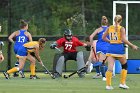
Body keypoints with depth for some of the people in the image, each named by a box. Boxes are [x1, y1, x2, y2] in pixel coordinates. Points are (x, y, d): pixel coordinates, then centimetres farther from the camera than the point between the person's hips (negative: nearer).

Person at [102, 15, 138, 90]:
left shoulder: (109, 28, 6)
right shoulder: (121, 28, -7)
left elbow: (103, 37, 13)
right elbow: (124, 40, -15)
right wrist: (132, 46, -8)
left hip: (111, 48, 4)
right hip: (119, 48, -3)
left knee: (110, 67, -2)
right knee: (124, 66, 17)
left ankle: (108, 85, -10)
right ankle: (122, 83, 13)